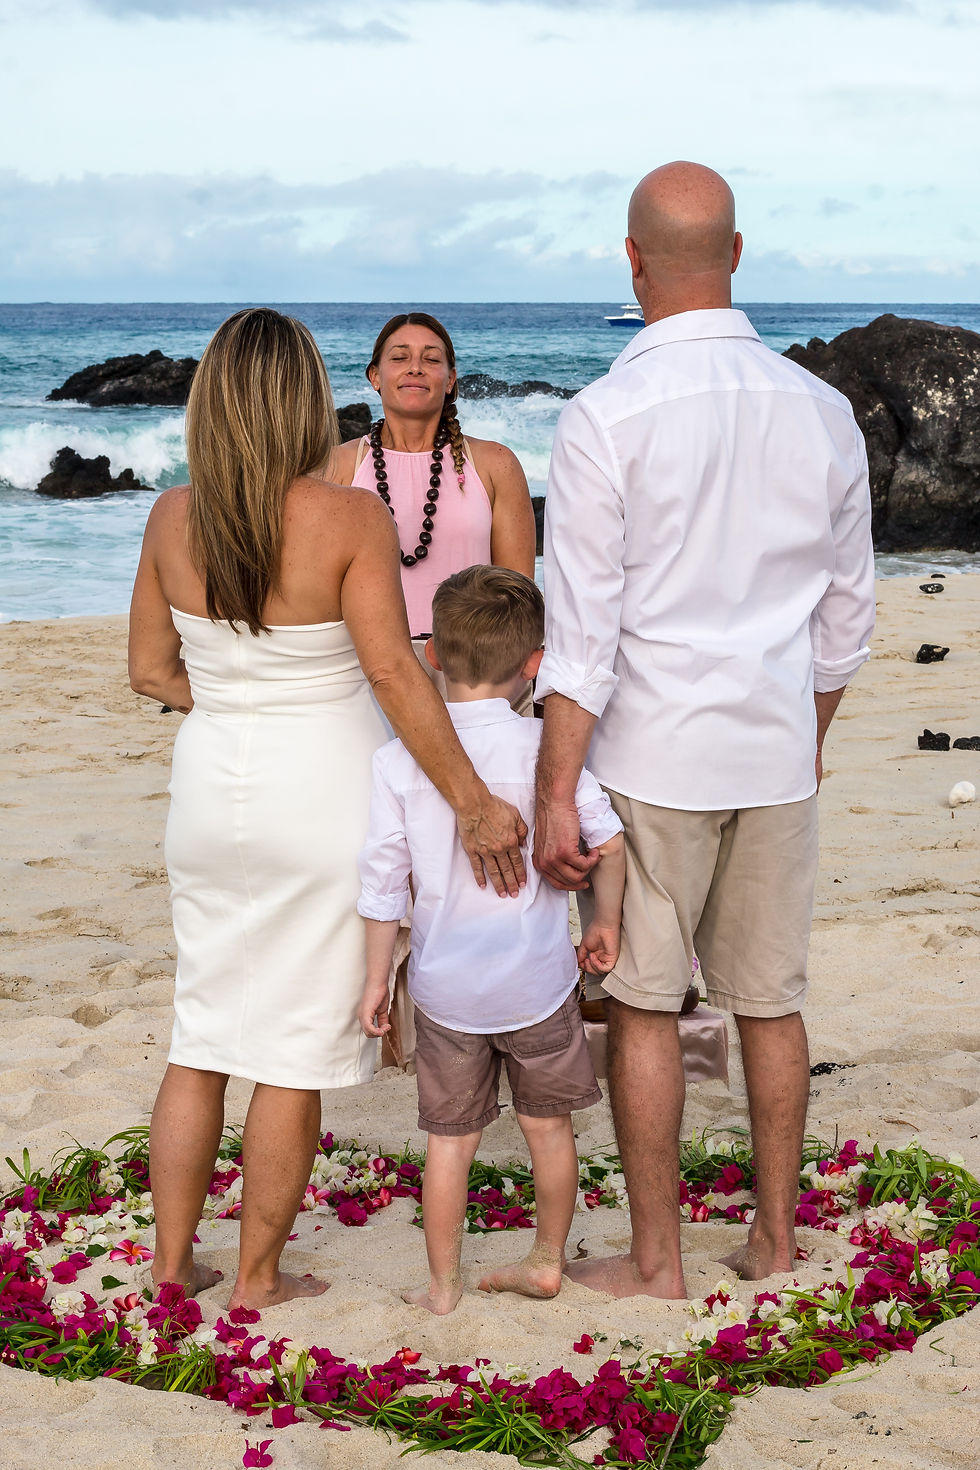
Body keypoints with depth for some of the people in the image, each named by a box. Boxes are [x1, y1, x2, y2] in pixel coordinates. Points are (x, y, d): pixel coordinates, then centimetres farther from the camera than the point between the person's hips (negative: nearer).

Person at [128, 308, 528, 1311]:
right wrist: (473, 803, -21)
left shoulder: (173, 519, -3)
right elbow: (393, 674, -23)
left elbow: (150, 671, 3)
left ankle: (172, 1262, 25)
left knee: (202, 1038, 17)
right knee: (295, 1053, 7)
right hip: (322, 796, -4)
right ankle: (259, 1279, 17)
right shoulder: (350, 518, -17)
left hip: (211, 788, 4)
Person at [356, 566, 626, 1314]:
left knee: (451, 1136, 12)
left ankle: (443, 1284, 21)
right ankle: (548, 1261, 30)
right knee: (549, 1123, 18)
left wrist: (377, 978, 4)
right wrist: (606, 922, 7)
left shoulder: (399, 759, -7)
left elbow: (384, 880, -5)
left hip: (446, 989, 1)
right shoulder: (547, 746, -9)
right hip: (537, 977, 0)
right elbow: (609, 839, -9)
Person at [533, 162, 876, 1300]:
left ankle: (655, 1258, 14)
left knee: (643, 1006, 5)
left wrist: (555, 796, -12)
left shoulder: (606, 416, -12)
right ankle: (774, 1237, 25)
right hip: (775, 750, 5)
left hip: (650, 752, -4)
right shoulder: (820, 408, 2)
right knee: (771, 999, 14)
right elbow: (847, 609, 9)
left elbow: (581, 628, -15)